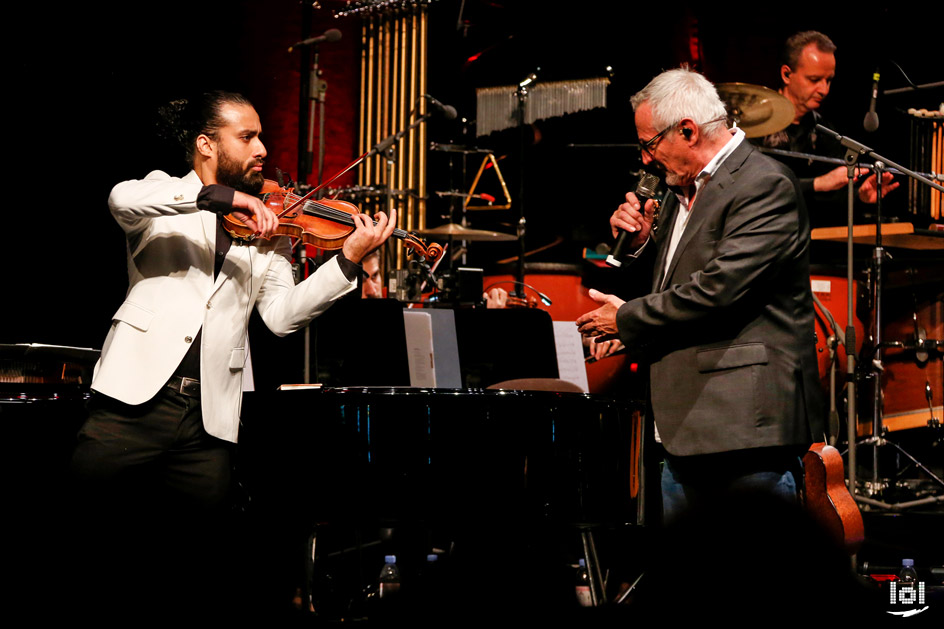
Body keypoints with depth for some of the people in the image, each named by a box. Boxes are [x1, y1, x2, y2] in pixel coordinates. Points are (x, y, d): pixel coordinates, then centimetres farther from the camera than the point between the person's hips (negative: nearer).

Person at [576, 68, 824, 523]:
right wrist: (643, 241, 5)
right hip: (686, 429, 10)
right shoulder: (685, 189, 17)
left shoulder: (765, 186, -13)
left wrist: (628, 319, -10)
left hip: (745, 422, -9)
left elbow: (717, 289, -22)